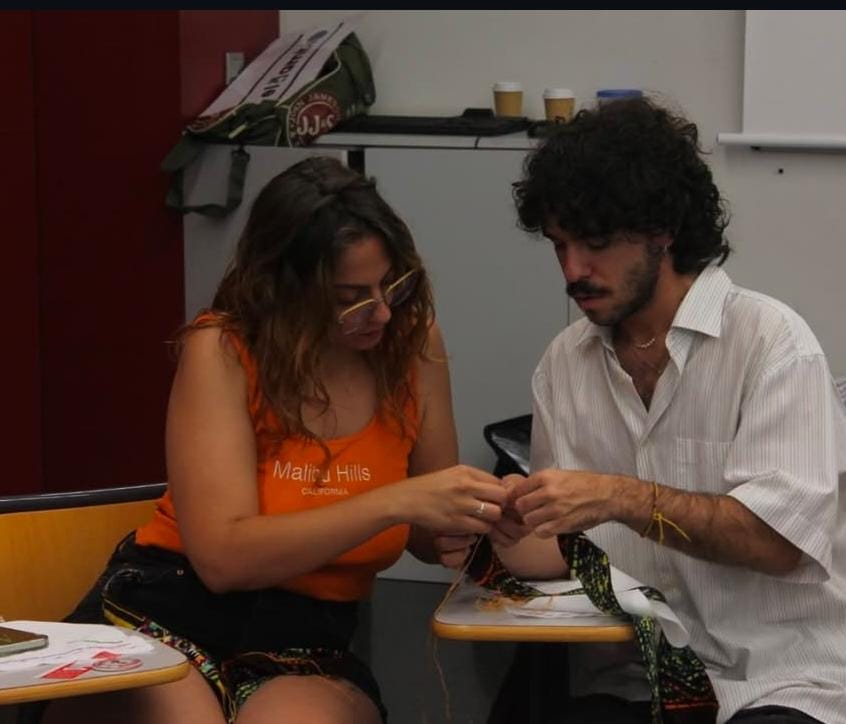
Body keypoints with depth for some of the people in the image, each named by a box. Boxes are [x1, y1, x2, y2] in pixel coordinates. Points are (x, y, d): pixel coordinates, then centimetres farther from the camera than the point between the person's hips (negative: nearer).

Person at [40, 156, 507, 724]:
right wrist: (394, 502, -25)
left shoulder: (413, 341, 3)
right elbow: (223, 556, -18)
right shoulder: (222, 350, -7)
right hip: (165, 618, -1)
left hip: (307, 648, 1)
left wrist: (487, 517, -10)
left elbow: (432, 537, 14)